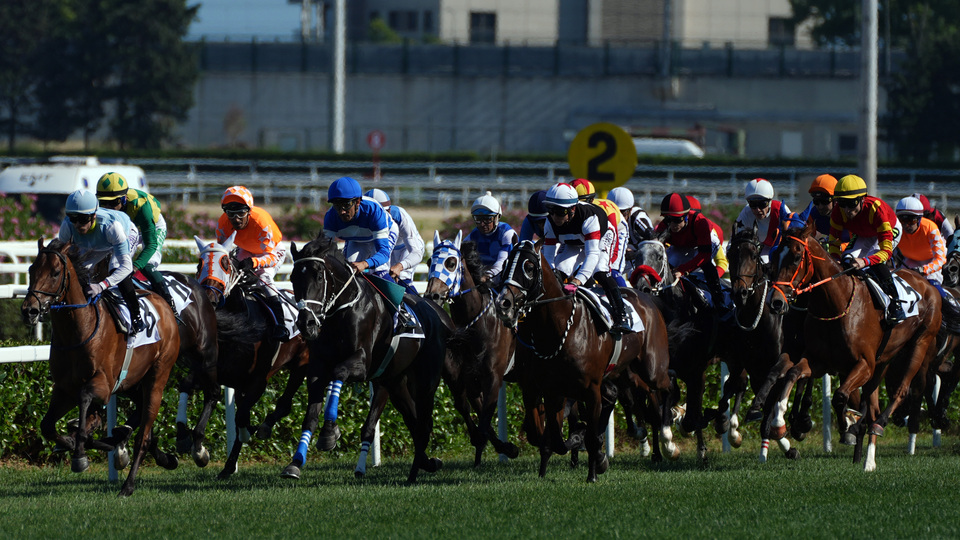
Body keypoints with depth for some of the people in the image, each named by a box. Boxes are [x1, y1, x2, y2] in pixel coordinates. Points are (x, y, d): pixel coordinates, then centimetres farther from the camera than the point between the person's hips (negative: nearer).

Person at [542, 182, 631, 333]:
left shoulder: (589, 217, -43)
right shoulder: (551, 223, -27)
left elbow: (593, 253, -51)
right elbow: (548, 256, -23)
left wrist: (576, 282, -62)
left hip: (602, 238, -4)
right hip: (573, 244, 5)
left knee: (598, 271, -29)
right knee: (560, 269, -18)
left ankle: (621, 317, -26)